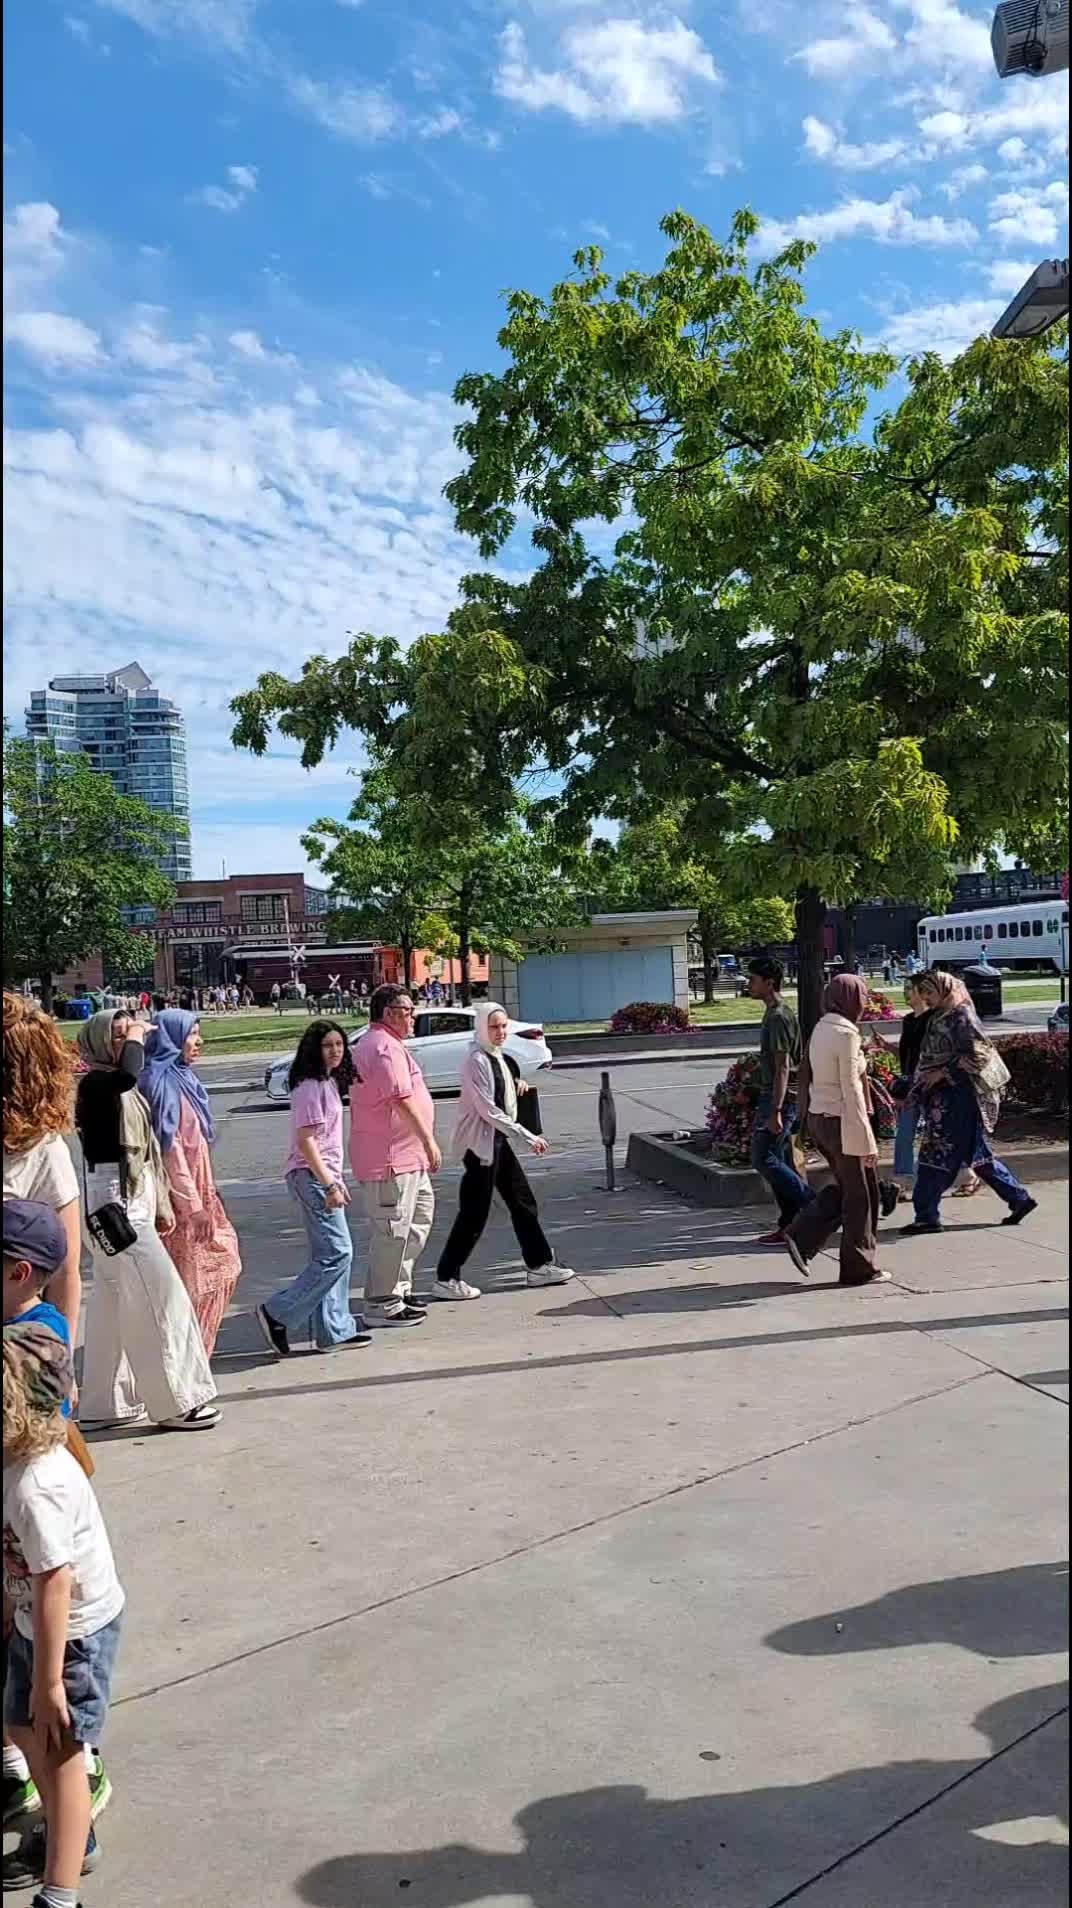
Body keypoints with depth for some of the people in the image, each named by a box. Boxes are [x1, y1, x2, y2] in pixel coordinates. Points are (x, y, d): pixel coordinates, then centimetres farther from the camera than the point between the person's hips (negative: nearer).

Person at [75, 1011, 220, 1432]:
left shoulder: (123, 1091, 15)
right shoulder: (95, 1084, -14)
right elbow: (129, 1074, -39)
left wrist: (161, 1203, 21)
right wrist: (135, 1039, -20)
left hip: (135, 1199, 10)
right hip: (114, 1202, -10)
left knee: (115, 1307, 15)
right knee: (159, 1298, -7)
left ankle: (105, 1403, 24)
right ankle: (177, 1402, 1)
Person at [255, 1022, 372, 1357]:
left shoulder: (328, 1083, 15)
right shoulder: (310, 1087, -14)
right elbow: (305, 1141, -19)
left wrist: (336, 1180, 19)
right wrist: (329, 1184, -20)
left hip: (324, 1175, 10)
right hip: (311, 1176, -10)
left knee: (329, 1253, 11)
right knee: (337, 1252, -10)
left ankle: (334, 1330, 16)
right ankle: (278, 1314, -3)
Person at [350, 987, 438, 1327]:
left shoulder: (369, 1044, 18)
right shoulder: (387, 1048, -17)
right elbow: (403, 1102, -24)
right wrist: (430, 1142, -19)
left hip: (404, 1155, 11)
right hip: (392, 1157, -11)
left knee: (419, 1216, 18)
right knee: (393, 1229, -4)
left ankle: (399, 1288, 25)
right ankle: (384, 1304, 5)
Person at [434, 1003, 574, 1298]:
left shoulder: (496, 1056, 10)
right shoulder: (477, 1061, -18)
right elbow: (488, 1110, -21)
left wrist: (516, 1084, 6)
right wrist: (528, 1136, -19)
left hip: (498, 1140, 9)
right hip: (480, 1142, -9)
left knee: (523, 1202, 13)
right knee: (474, 1213, -5)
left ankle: (538, 1265, 24)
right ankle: (446, 1279, 4)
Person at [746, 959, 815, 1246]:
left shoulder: (778, 1017, -16)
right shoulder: (775, 1013, 15)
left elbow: (783, 1067, -21)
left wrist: (775, 1111, -24)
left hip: (779, 1098, -10)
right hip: (772, 1097, 10)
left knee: (764, 1160, -8)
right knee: (779, 1162, 10)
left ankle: (814, 1206, -3)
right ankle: (790, 1225, 13)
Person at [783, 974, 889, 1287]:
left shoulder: (821, 1029, 8)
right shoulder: (846, 1034, -17)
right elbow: (850, 1090, -20)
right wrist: (866, 1140, -17)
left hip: (817, 1118, 8)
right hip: (841, 1121, -8)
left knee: (843, 1187, 20)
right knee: (860, 1195, 6)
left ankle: (801, 1237, 11)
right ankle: (860, 1268, 16)